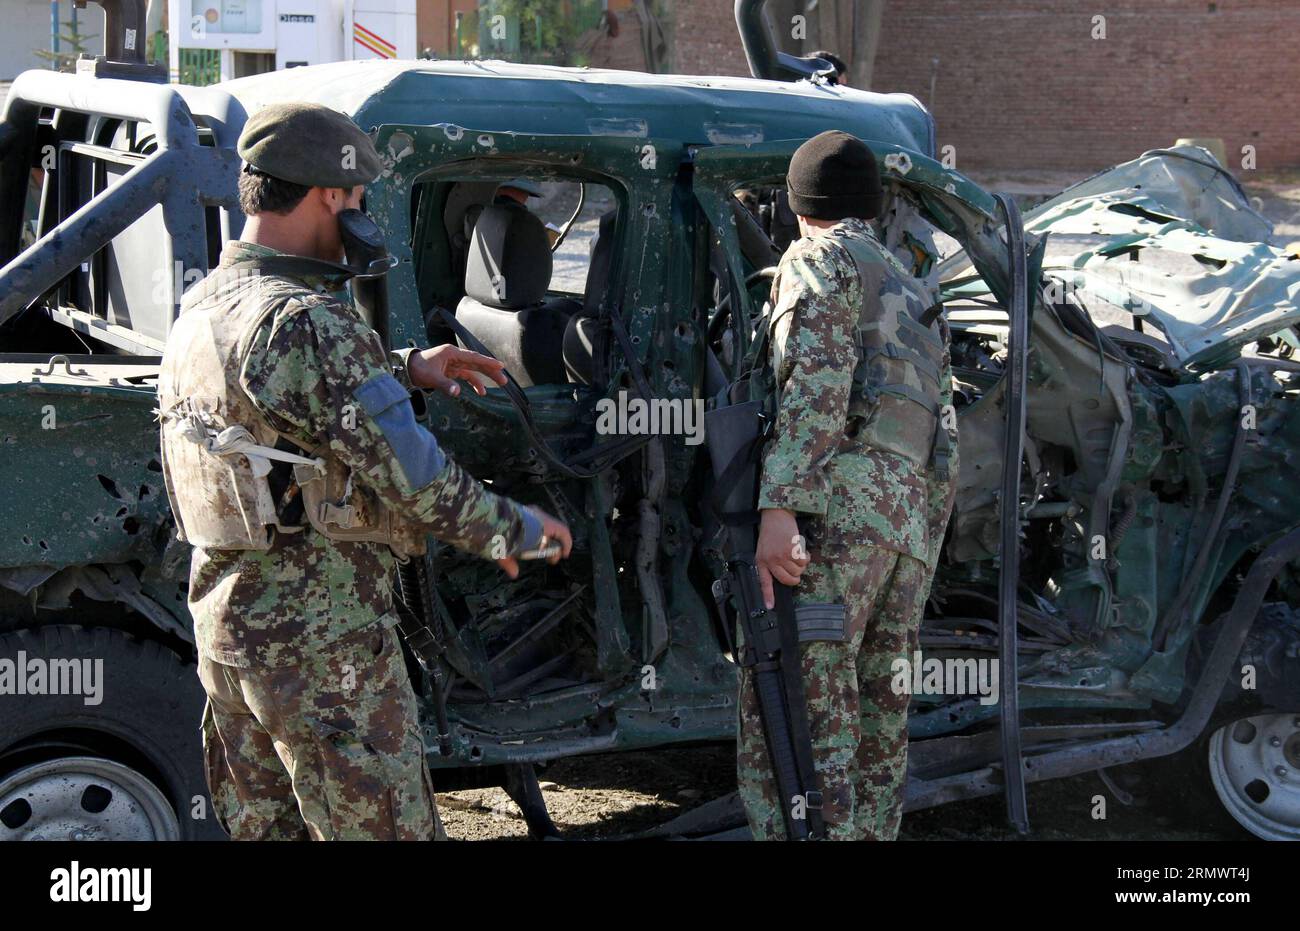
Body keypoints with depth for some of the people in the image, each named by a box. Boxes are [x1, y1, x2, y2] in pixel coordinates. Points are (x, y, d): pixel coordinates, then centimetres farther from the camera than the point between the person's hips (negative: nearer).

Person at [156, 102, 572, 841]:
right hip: (322, 642, -9)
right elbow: (407, 469, -21)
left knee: (264, 828, 17)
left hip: (225, 624, 9)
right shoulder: (306, 322, -22)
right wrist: (514, 529, -7)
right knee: (387, 828, 1)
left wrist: (403, 369, 19)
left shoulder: (204, 309, 7)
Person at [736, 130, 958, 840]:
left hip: (837, 505, -8)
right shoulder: (916, 298, 31)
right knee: (877, 736, 9)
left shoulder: (821, 259, 5)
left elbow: (817, 384, -12)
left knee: (790, 722, -14)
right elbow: (943, 445, 26)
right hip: (909, 524, 8)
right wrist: (923, 557, 27)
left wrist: (778, 507, -20)